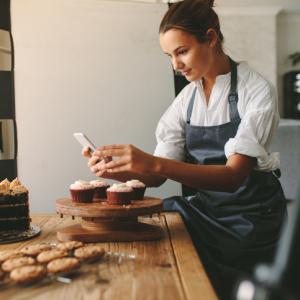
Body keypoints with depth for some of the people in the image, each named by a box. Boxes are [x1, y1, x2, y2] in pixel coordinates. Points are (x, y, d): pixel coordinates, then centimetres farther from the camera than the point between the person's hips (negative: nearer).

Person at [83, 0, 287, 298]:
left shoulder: (256, 91, -13)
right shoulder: (186, 99, 2)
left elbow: (234, 174, -25)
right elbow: (157, 176, -2)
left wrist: (156, 163, -38)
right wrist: (117, 171, -23)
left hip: (250, 214, -4)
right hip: (204, 205, 5)